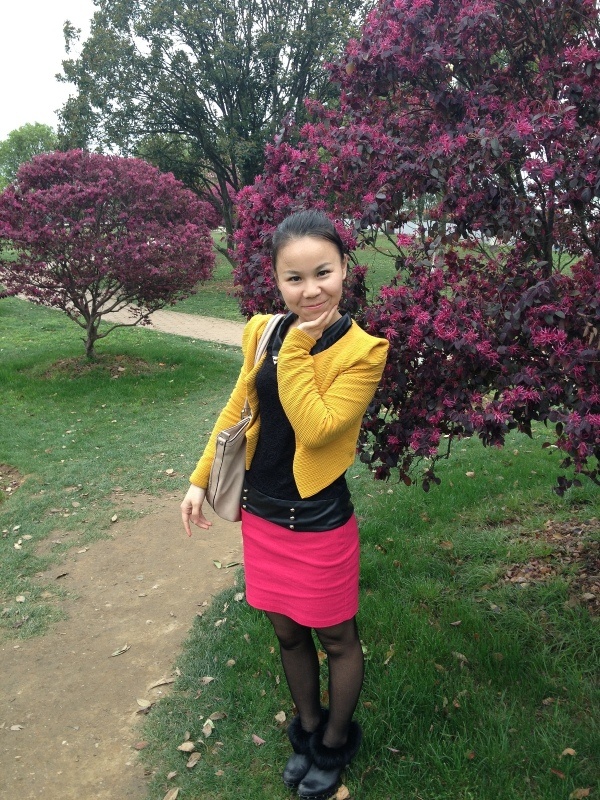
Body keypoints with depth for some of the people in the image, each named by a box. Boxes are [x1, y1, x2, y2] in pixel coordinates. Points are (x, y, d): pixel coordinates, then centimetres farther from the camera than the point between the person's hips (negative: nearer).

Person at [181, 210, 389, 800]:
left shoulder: (362, 351, -16)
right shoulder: (264, 331, -2)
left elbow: (316, 428, -26)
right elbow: (238, 408, 9)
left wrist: (297, 347, -23)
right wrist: (201, 479, 10)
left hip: (319, 522, -5)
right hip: (260, 512, 5)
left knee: (336, 640, 15)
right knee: (287, 633, 21)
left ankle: (335, 742, 41)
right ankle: (307, 727, 46)